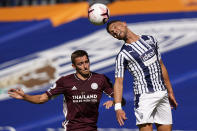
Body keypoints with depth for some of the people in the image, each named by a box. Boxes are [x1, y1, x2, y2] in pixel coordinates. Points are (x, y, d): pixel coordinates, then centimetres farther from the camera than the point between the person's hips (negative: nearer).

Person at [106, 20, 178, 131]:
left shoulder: (150, 40, 14)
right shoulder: (123, 55, -1)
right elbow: (119, 82, -7)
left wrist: (170, 92, 20)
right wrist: (118, 107, -20)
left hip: (162, 94, 5)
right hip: (144, 96, -5)